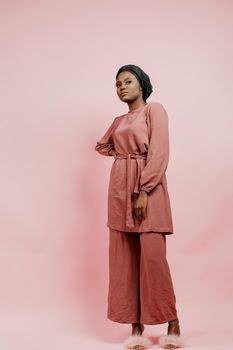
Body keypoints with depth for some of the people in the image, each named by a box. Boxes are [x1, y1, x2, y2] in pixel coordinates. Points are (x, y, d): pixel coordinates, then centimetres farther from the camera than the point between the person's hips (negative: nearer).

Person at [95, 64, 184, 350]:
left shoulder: (154, 110, 0)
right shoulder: (118, 121, 19)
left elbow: (159, 154, -11)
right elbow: (102, 146, 37)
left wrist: (143, 191, -19)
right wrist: (123, 152, 18)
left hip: (149, 187, -6)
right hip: (121, 189, 6)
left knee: (153, 255, -12)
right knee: (125, 258, 2)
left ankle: (173, 324, 2)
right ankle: (136, 327, 7)